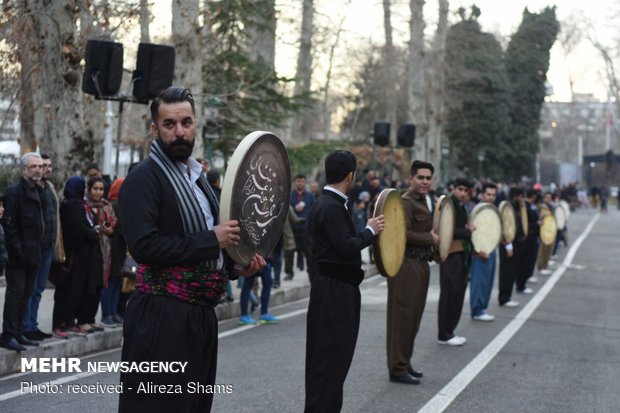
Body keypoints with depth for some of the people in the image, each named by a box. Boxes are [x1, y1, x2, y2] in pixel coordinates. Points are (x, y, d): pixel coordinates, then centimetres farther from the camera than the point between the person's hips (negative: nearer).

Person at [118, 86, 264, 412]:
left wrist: (235, 266, 8)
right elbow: (144, 245, -24)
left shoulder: (197, 177, 17)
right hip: (162, 316, -9)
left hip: (201, 313, 9)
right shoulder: (144, 178, -11)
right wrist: (212, 239, -19)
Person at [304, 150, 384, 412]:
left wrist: (368, 230, 8)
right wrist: (371, 230, -12)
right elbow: (346, 247, -25)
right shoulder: (332, 207, -19)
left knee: (326, 356, 16)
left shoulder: (325, 203, 13)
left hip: (332, 287, 11)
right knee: (331, 357, -6)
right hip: (336, 290, -11)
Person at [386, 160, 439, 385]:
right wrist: (431, 238, -14)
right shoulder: (406, 202, -13)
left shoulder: (422, 202, 18)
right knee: (403, 317, -5)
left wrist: (433, 237, 8)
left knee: (413, 316, 15)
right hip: (406, 265, -10)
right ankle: (398, 369, 1)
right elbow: (403, 233, -24)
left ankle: (404, 363, 25)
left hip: (420, 264, 10)